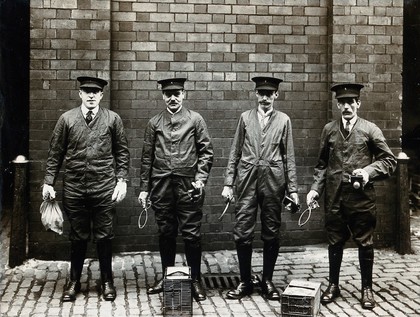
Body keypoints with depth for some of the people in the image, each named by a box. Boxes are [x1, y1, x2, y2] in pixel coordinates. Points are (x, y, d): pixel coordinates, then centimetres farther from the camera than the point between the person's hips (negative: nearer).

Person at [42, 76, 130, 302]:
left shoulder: (112, 119, 2)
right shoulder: (67, 119, 3)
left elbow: (122, 153, 6)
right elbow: (55, 153, 5)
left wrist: (121, 180, -2)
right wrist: (48, 182, 1)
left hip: (104, 188, 0)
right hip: (74, 188, 1)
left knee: (104, 236, 6)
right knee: (78, 237, 9)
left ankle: (107, 281, 21)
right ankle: (74, 282, 23)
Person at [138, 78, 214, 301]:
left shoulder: (195, 119, 3)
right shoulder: (154, 123, 8)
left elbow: (206, 152, 2)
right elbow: (147, 157, 9)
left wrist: (200, 177, -11)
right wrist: (144, 188, 6)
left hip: (188, 185, -2)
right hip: (161, 187, 2)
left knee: (191, 234, 1)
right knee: (165, 233, 11)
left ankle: (196, 280, 13)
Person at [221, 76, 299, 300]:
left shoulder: (283, 120, 8)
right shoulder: (245, 118, 9)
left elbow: (289, 156, 6)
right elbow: (235, 153, 8)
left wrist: (293, 189, 1)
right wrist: (228, 183, 2)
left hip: (273, 181, 0)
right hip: (247, 179, 0)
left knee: (271, 233, 5)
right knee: (242, 233, -2)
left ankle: (268, 281, 19)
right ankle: (245, 282, 12)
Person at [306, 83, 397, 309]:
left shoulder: (370, 129, 0)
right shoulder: (329, 129, 7)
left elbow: (389, 160, 0)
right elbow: (322, 164, 10)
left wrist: (369, 171, -16)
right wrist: (316, 188, -2)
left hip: (361, 197, -2)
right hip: (334, 197, 2)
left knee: (365, 244, 7)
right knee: (335, 243, 11)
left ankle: (367, 288, 22)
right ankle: (333, 285, 26)